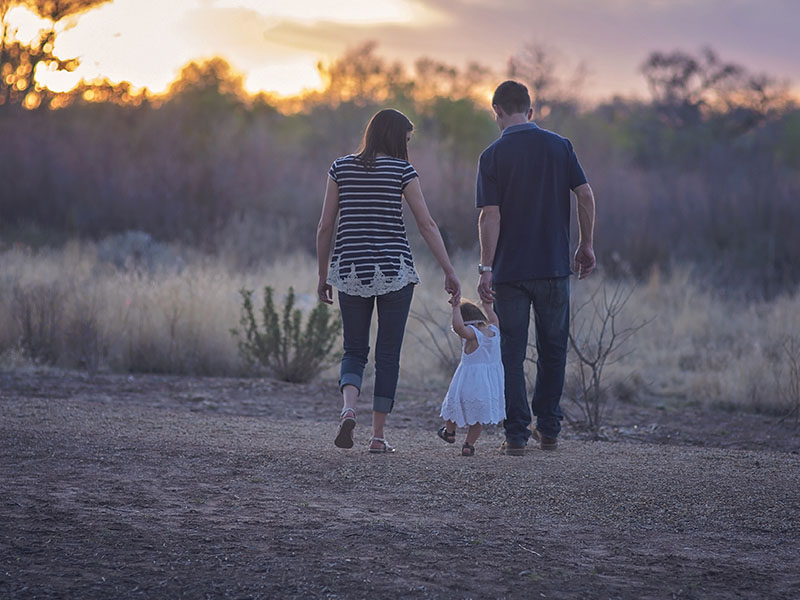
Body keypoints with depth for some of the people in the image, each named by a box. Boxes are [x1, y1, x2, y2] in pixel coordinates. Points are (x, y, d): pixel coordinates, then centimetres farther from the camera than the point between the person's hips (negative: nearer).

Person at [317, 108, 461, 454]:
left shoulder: (341, 168, 5)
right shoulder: (401, 170, -2)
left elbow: (325, 226, 5)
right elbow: (427, 225, -5)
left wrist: (323, 276, 13)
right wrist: (449, 272, -1)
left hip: (350, 270, 2)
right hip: (394, 270, -2)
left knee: (354, 351, 12)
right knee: (388, 354, 7)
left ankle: (348, 409, -16)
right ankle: (378, 435, 6)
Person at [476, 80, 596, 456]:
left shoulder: (493, 156, -4)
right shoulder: (559, 146, 3)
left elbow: (490, 215, -11)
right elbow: (586, 195, -2)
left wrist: (485, 268, -10)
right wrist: (586, 246, 8)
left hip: (510, 270, -2)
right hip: (554, 266, 2)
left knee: (512, 354, 3)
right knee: (552, 349, 15)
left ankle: (517, 435, 1)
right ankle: (548, 430, 17)